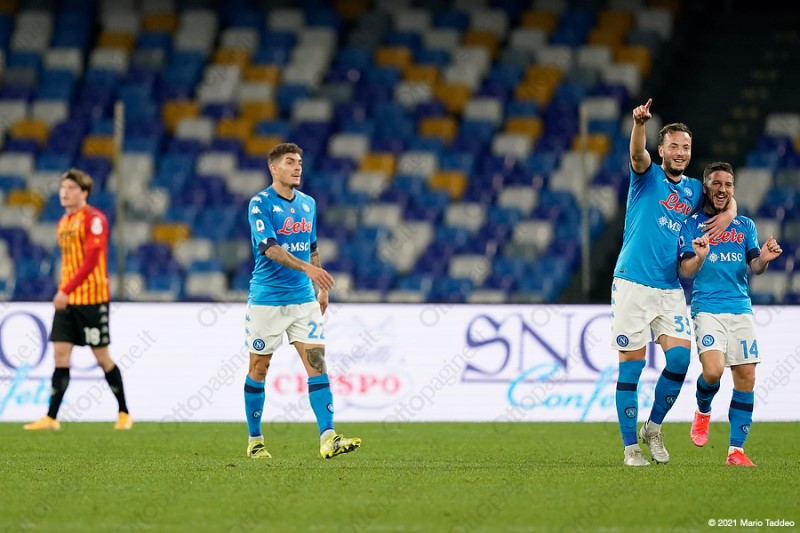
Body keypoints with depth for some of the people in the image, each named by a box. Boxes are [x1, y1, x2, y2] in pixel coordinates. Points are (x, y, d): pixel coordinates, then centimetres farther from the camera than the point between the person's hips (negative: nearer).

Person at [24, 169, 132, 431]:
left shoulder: (94, 219, -11)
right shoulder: (63, 223, 14)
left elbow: (91, 259, -20)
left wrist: (67, 290, -26)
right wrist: (63, 292, 14)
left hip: (92, 298, -7)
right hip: (67, 299, 7)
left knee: (101, 356, 0)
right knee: (60, 354, -1)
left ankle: (124, 413, 14)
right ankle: (51, 418, -4)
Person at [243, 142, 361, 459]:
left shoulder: (308, 204, 11)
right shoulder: (260, 204, -9)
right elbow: (270, 248, -22)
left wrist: (322, 288, 18)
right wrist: (307, 268, -32)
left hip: (303, 299, 5)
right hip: (266, 299, -5)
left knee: (317, 363, -8)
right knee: (259, 369, 5)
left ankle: (327, 438, -16)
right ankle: (255, 440, 17)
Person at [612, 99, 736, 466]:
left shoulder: (693, 190, 14)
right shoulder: (648, 177, 0)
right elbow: (637, 154, -21)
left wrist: (728, 213, 4)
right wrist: (639, 124, -43)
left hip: (671, 289, 4)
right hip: (632, 284, -4)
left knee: (680, 356, -11)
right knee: (631, 364, -3)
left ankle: (653, 427, 10)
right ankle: (630, 446, 3)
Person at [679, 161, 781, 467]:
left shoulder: (745, 226, 15)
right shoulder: (692, 225, 5)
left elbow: (755, 268, 6)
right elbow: (686, 271, -3)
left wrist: (763, 259, -17)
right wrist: (699, 257, -25)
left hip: (741, 308, 4)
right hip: (707, 307, -4)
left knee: (746, 377, -3)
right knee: (713, 371, -23)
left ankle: (736, 450, 3)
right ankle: (703, 411, 11)